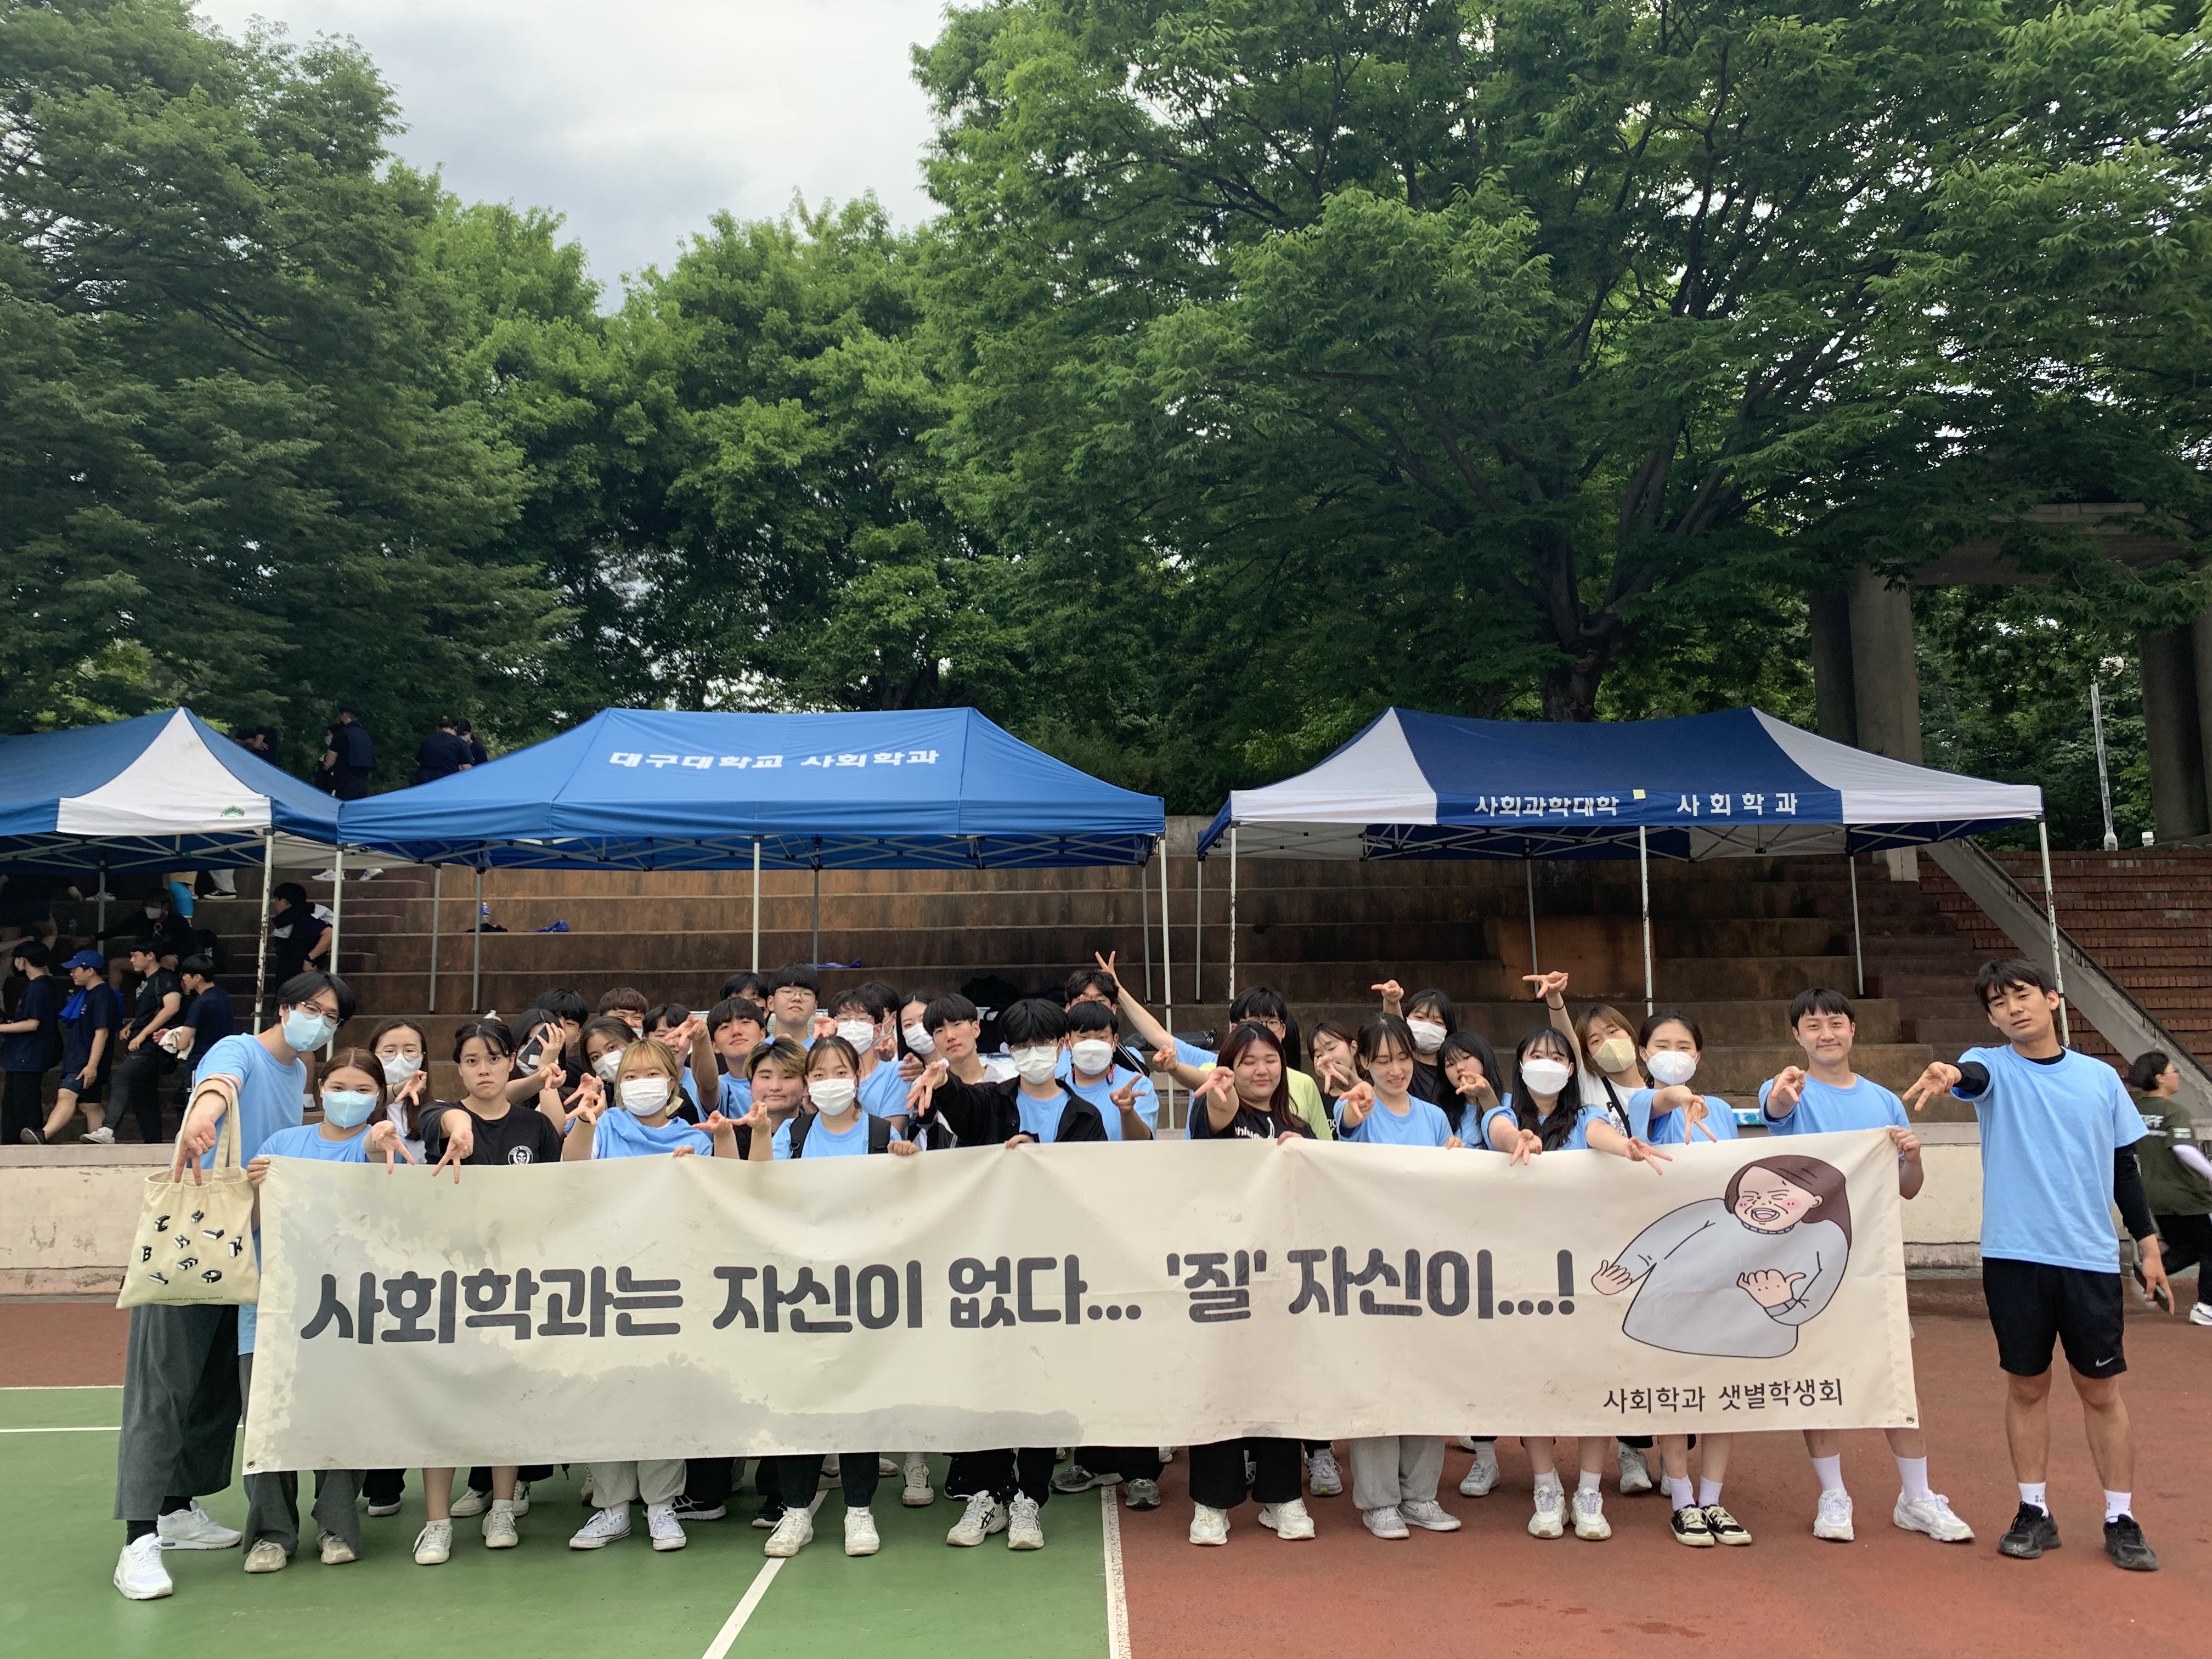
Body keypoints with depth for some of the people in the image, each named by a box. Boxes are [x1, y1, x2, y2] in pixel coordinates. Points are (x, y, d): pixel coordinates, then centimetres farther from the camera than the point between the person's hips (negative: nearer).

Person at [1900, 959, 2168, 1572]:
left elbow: (2125, 1167, 13)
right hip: (2014, 1256, -1)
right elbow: (1975, 1076, -25)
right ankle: (2034, 1513, 19)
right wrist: (1951, 1075, -49)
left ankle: (2121, 1521, 19)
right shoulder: (1993, 1066, 0)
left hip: (2090, 1258, 1)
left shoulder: (2101, 1078, 7)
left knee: (2101, 1389, 6)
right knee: (2026, 1386, 7)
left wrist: (2148, 1243, 9)